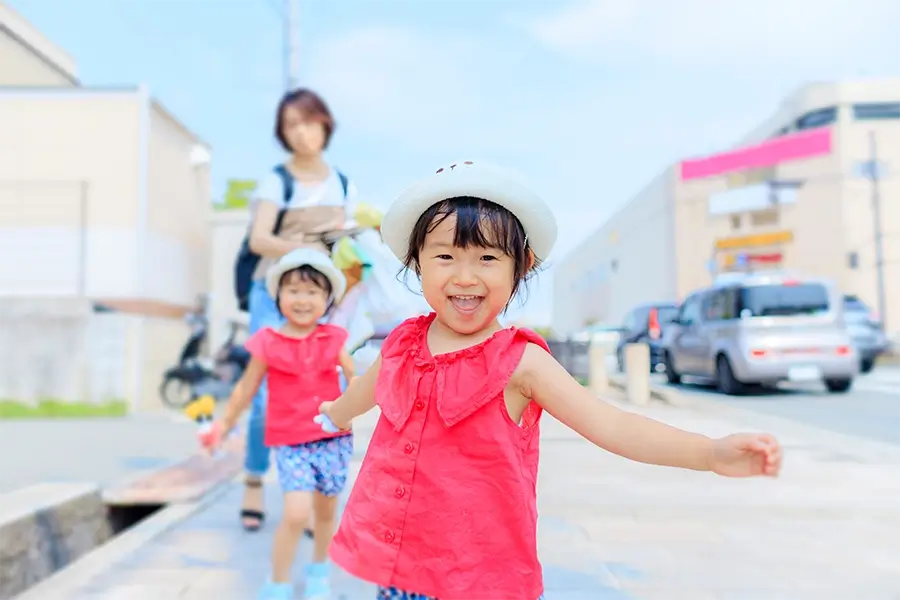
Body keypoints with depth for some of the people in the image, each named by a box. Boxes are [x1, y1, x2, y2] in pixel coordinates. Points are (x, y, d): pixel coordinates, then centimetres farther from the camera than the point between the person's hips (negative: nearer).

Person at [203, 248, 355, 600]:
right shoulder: (268, 342, -4)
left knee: (326, 510, 16)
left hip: (333, 438, 3)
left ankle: (319, 570, 41)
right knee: (296, 513, -14)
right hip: (290, 442, -2)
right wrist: (225, 423, 13)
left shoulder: (334, 339, 1)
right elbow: (247, 388, 7)